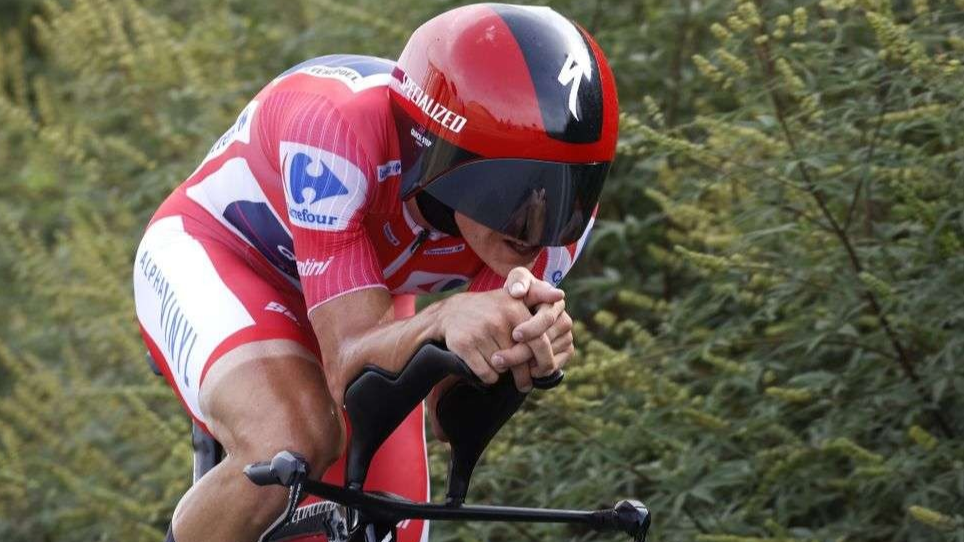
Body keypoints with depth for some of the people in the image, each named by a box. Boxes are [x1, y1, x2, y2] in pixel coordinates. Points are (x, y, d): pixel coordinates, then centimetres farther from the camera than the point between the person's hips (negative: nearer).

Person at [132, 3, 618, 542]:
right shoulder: (340, 128, -40)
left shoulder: (557, 201, -27)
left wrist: (526, 344, -50)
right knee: (290, 448, -35)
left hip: (364, 292, 5)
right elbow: (350, 366, -42)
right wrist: (444, 321, -63)